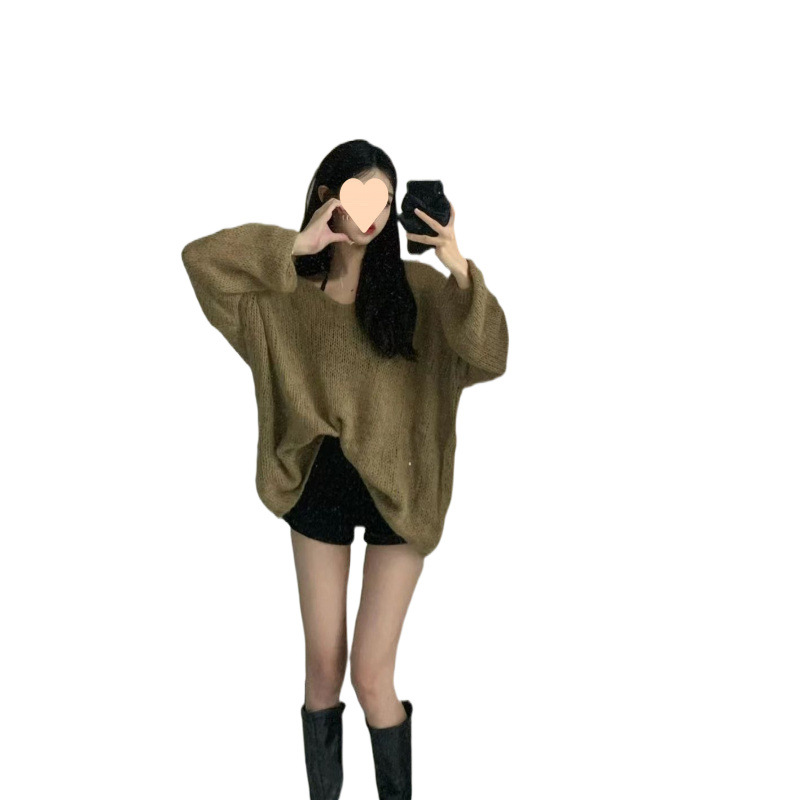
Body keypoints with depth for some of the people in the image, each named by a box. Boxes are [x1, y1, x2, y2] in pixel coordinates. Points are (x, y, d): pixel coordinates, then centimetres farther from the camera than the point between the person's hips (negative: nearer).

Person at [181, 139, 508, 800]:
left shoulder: (416, 285, -7)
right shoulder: (289, 288, -3)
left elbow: (490, 357, -19)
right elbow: (200, 257, -15)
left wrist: (459, 268, -31)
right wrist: (297, 245, -19)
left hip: (396, 488, -2)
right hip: (319, 483, 2)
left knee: (371, 677, -1)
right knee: (323, 667, 12)